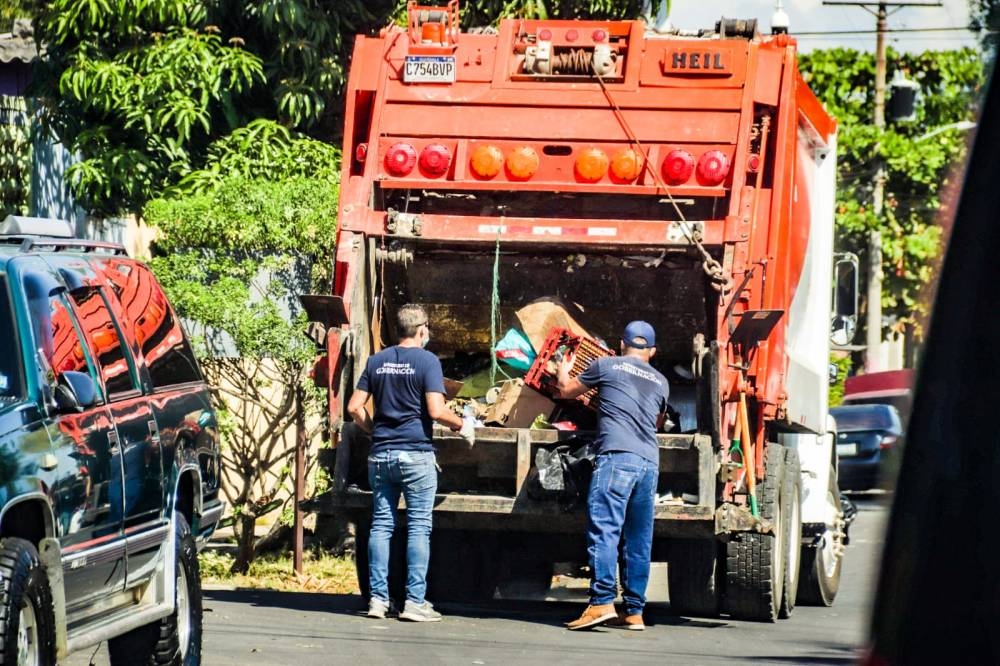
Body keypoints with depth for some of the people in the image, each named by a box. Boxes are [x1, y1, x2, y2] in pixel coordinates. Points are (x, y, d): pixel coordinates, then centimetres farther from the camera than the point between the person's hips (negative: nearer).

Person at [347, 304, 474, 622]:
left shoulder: (377, 361, 9)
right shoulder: (426, 361, -6)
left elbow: (355, 407, 9)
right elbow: (436, 411, -14)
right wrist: (462, 424, 3)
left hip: (381, 454, 5)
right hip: (416, 453, -5)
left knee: (381, 524, 8)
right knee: (418, 527, -1)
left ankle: (378, 598, 7)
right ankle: (415, 601, -3)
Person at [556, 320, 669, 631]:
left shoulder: (607, 366, 10)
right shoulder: (661, 382, 23)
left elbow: (566, 390, 24)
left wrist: (564, 369, 45)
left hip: (616, 456, -5)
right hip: (650, 461, 5)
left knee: (604, 530, -11)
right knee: (639, 539, 7)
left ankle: (602, 602, -23)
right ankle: (634, 611, 6)